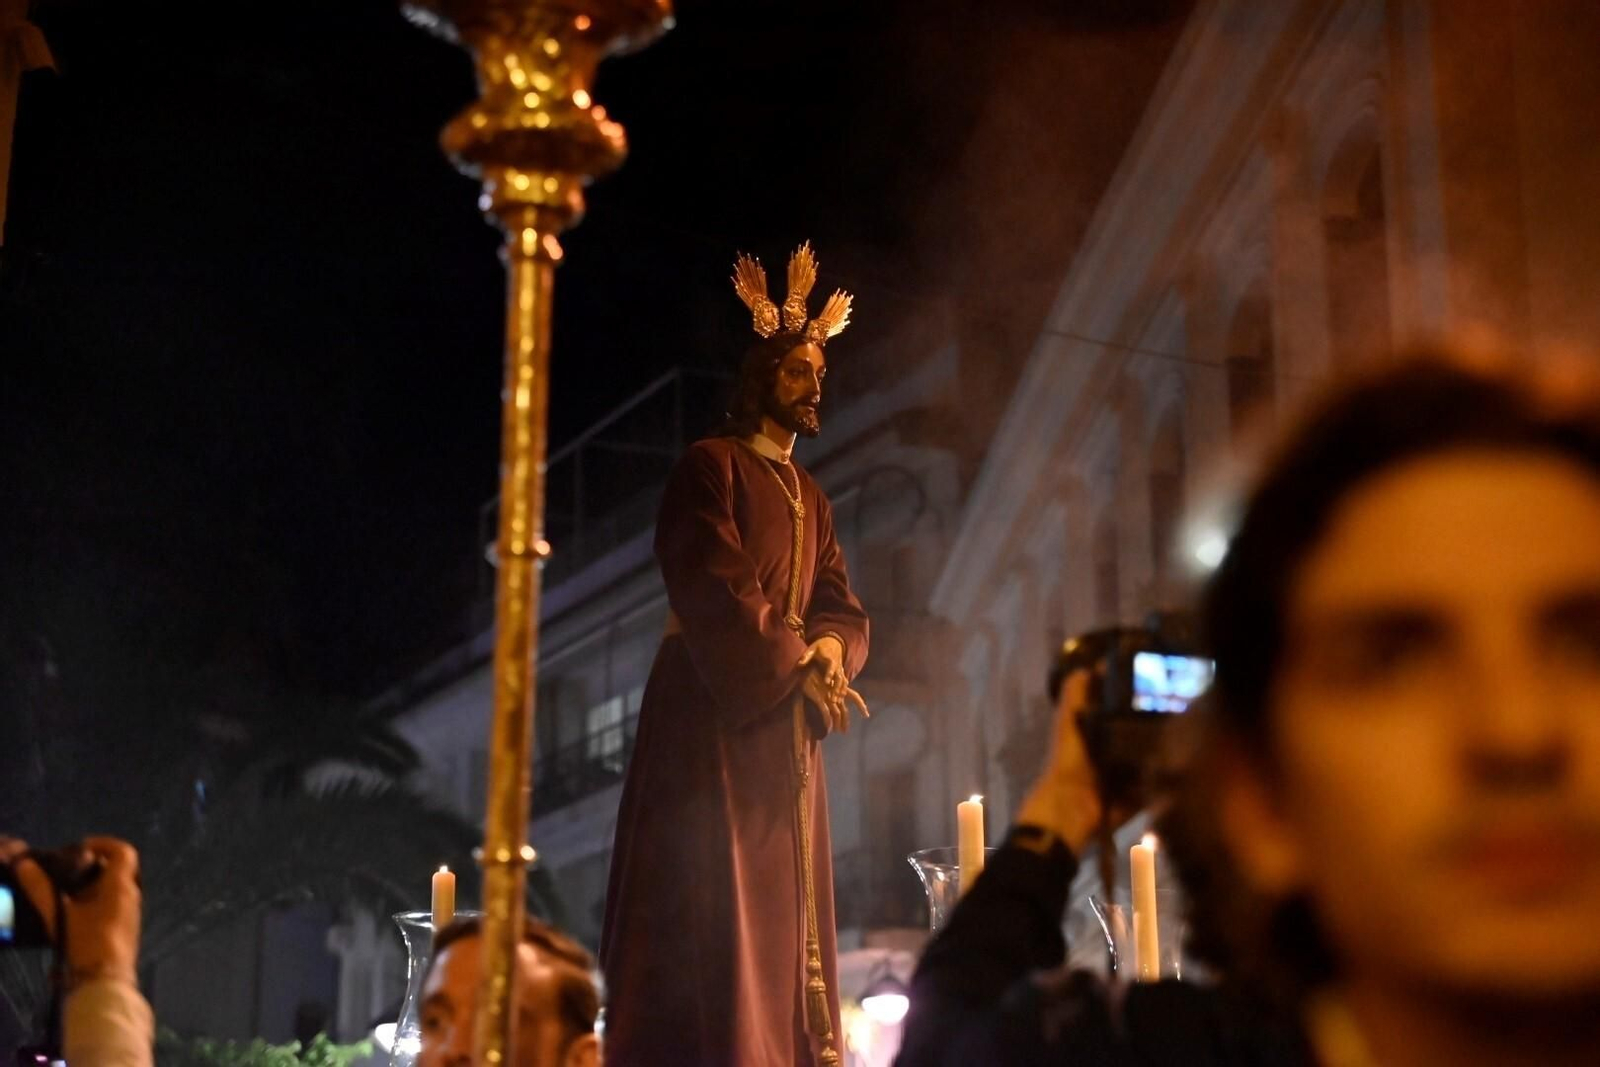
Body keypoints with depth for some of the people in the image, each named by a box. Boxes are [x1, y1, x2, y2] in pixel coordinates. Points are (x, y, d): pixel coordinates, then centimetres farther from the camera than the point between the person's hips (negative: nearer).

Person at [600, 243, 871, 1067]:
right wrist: (796, 669, -16)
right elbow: (715, 592, -14)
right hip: (714, 714, -8)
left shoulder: (811, 497, 21)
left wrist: (830, 649, -10)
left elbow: (842, 605, 12)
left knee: (784, 916, 4)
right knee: (711, 913, -12)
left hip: (785, 723, 8)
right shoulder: (710, 467, -3)